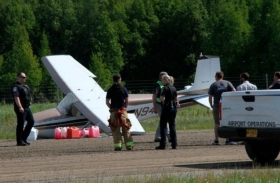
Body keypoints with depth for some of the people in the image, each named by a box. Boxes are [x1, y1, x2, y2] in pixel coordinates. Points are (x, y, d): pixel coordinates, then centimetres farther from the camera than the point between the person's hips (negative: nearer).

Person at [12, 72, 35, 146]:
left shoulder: (25, 86, 18)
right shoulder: (16, 86, -11)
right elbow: (16, 97, -21)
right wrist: (20, 107, -29)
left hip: (27, 108, 9)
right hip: (21, 109, -9)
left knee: (31, 121, 9)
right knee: (20, 124, -6)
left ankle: (24, 138, 16)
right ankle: (19, 141, -1)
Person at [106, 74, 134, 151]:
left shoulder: (110, 90, 1)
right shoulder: (123, 89, -1)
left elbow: (107, 102, 0)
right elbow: (127, 101, 0)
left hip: (114, 111, 0)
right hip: (123, 111, 0)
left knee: (115, 130, 3)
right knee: (126, 129, 6)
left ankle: (118, 145, -3)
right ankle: (129, 144, 4)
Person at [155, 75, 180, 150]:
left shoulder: (165, 88, -14)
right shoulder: (173, 88, 12)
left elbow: (162, 99, -21)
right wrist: (176, 103, 30)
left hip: (167, 108, -8)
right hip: (173, 108, 8)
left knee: (163, 125, -3)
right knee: (172, 125, 11)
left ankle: (163, 144, -8)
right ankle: (174, 144, 8)